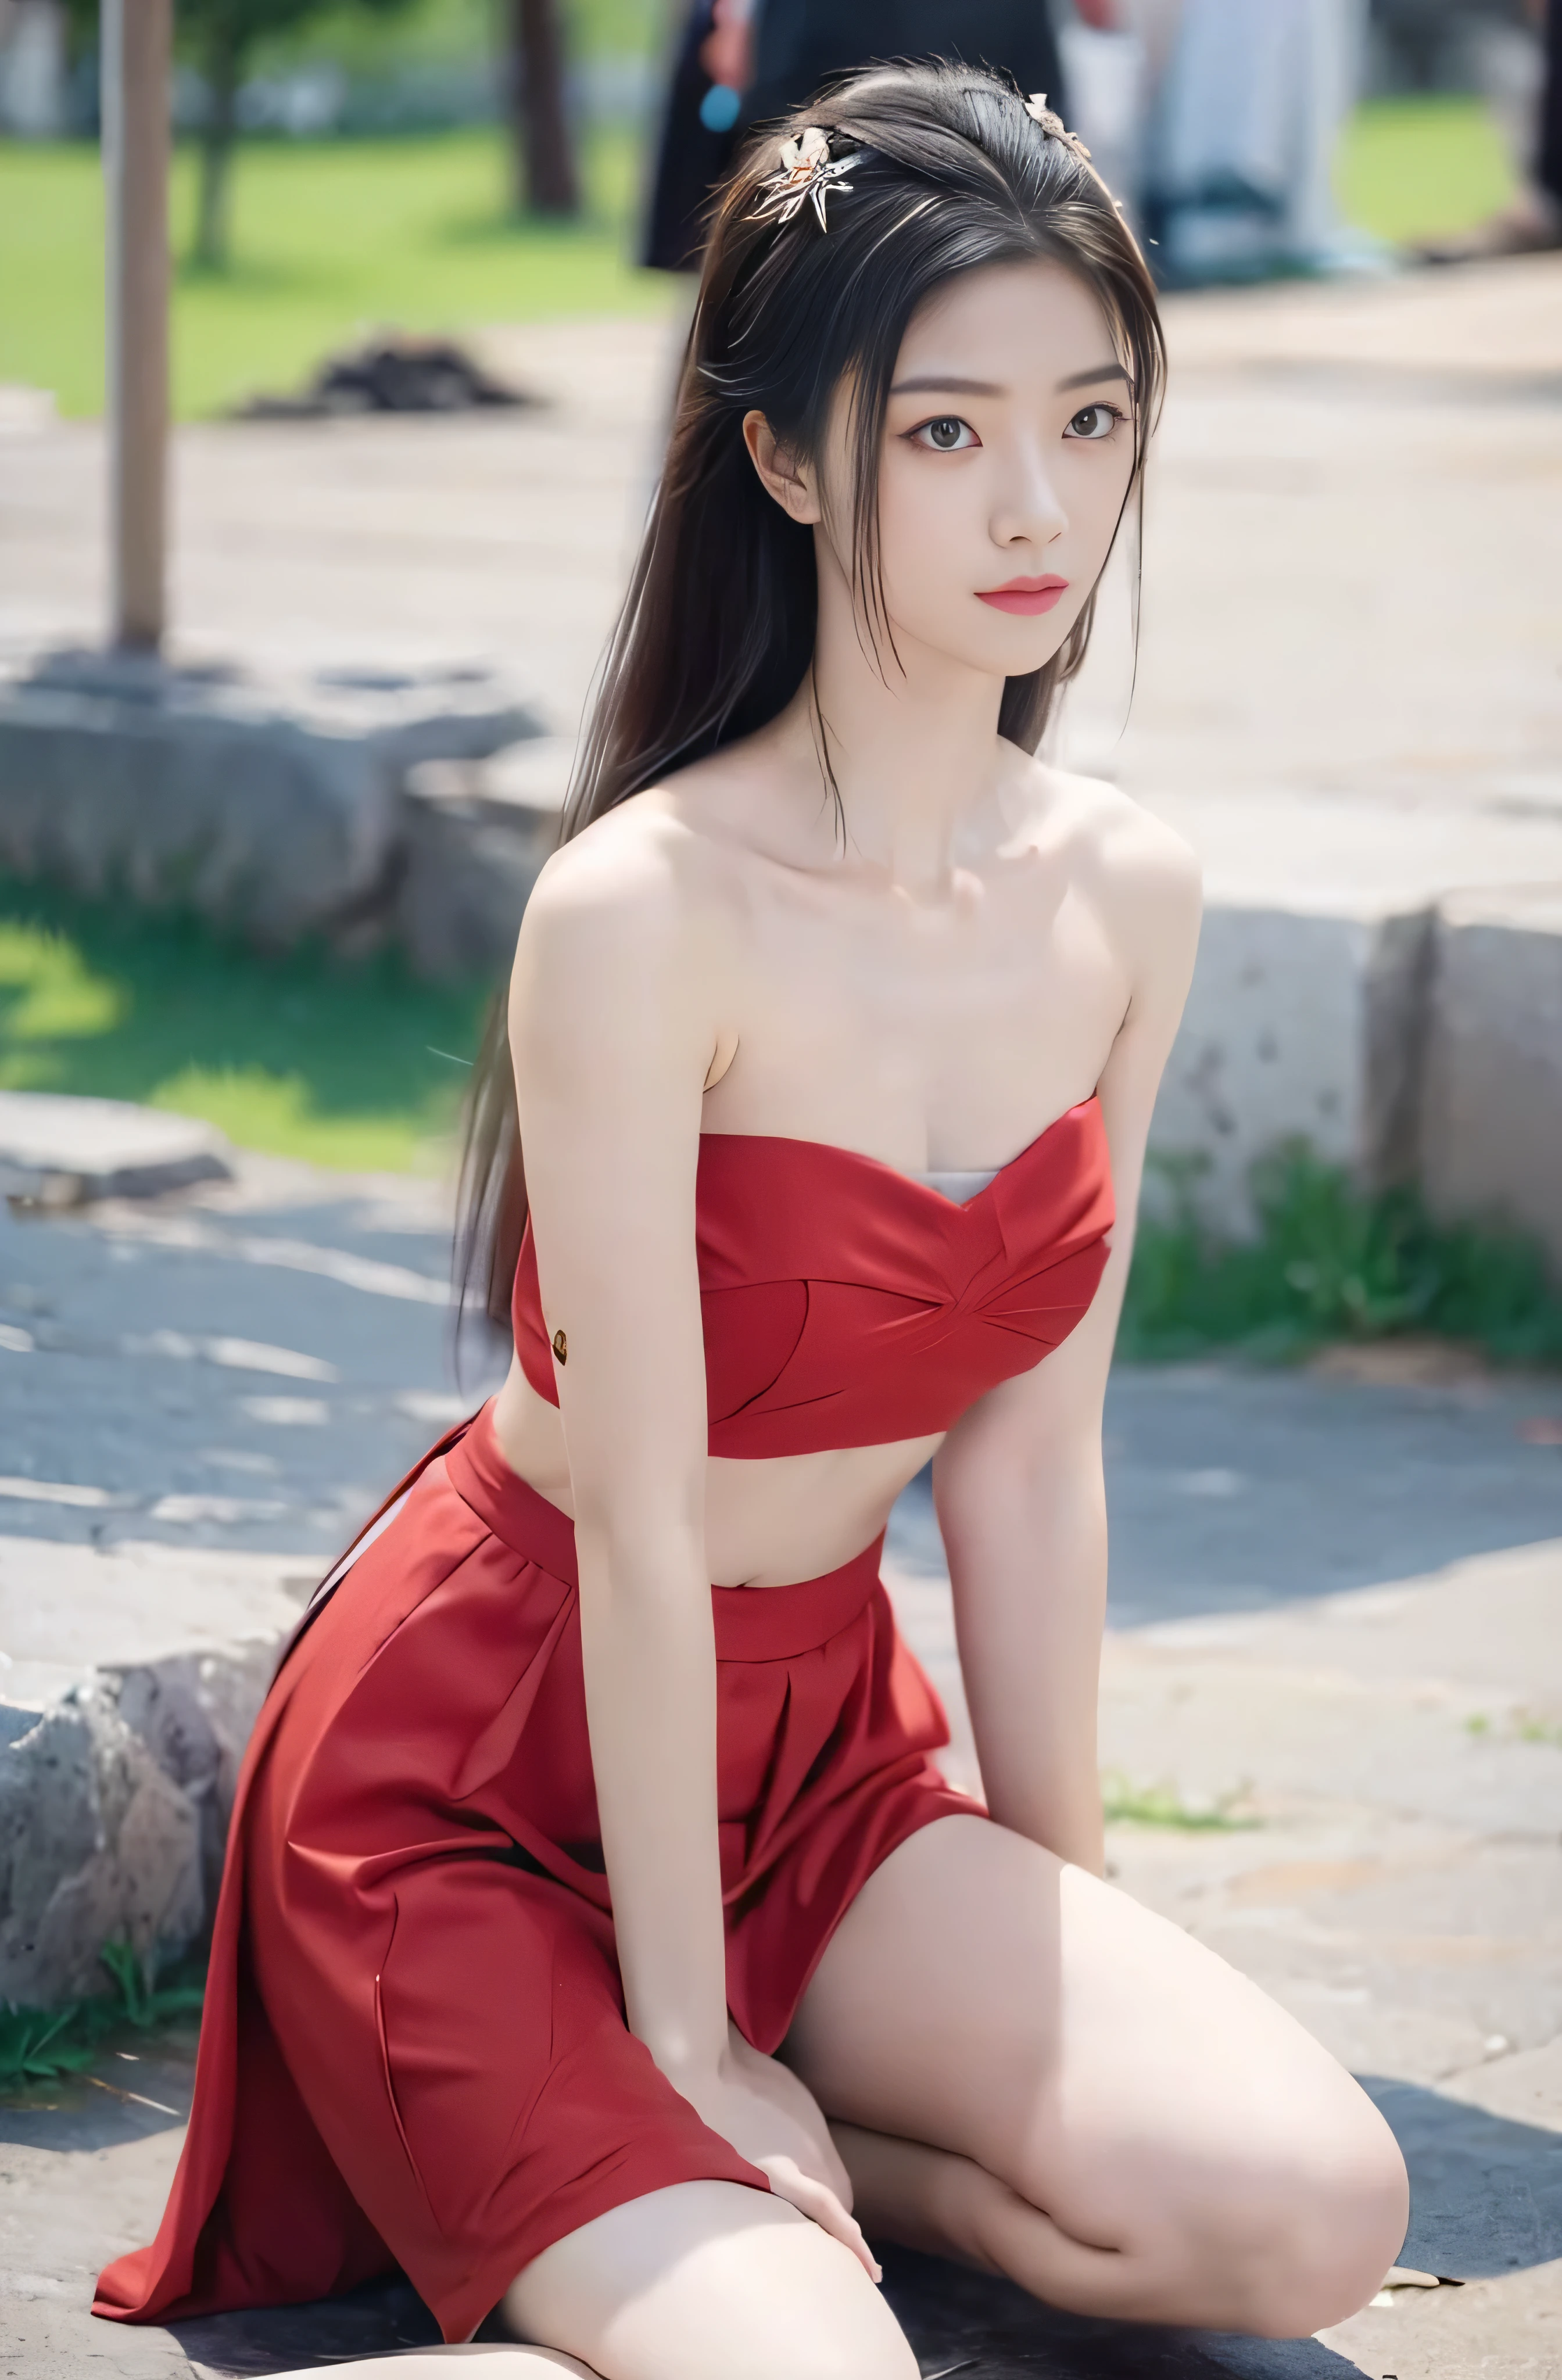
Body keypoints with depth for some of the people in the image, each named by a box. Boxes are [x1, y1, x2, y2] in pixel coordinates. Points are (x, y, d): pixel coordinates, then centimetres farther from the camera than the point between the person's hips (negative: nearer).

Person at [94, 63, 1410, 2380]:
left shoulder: (1131, 898, -3)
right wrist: (689, 2050, -15)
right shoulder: (648, 911, -24)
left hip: (819, 1744, 7)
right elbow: (639, 1526, -20)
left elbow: (1030, 1454, 3)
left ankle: (714, 2156, 5)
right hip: (486, 1776, -6)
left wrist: (1070, 1943, 5)